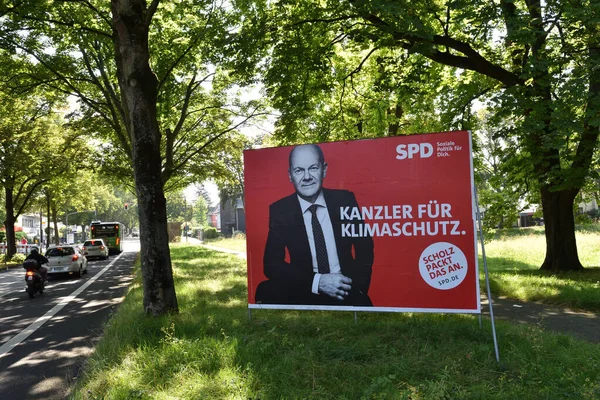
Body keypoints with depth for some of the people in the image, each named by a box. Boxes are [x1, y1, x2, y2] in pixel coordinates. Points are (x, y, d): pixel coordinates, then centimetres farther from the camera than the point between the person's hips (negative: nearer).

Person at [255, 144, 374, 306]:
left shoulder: (345, 199, 0)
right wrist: (317, 281, -21)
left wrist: (357, 283, -10)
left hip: (346, 289, -1)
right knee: (266, 291, -28)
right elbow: (272, 264, -8)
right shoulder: (280, 210, -3)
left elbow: (365, 248, 8)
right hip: (303, 291, 1)